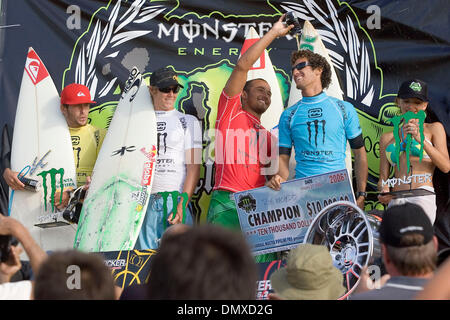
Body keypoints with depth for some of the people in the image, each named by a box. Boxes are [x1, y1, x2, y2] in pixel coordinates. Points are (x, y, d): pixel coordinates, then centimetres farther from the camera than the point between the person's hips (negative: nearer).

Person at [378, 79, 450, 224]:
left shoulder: (433, 129, 13)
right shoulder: (387, 138, 20)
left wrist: (420, 139, -10)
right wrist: (384, 191, -5)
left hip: (423, 197, -4)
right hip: (395, 200, 4)